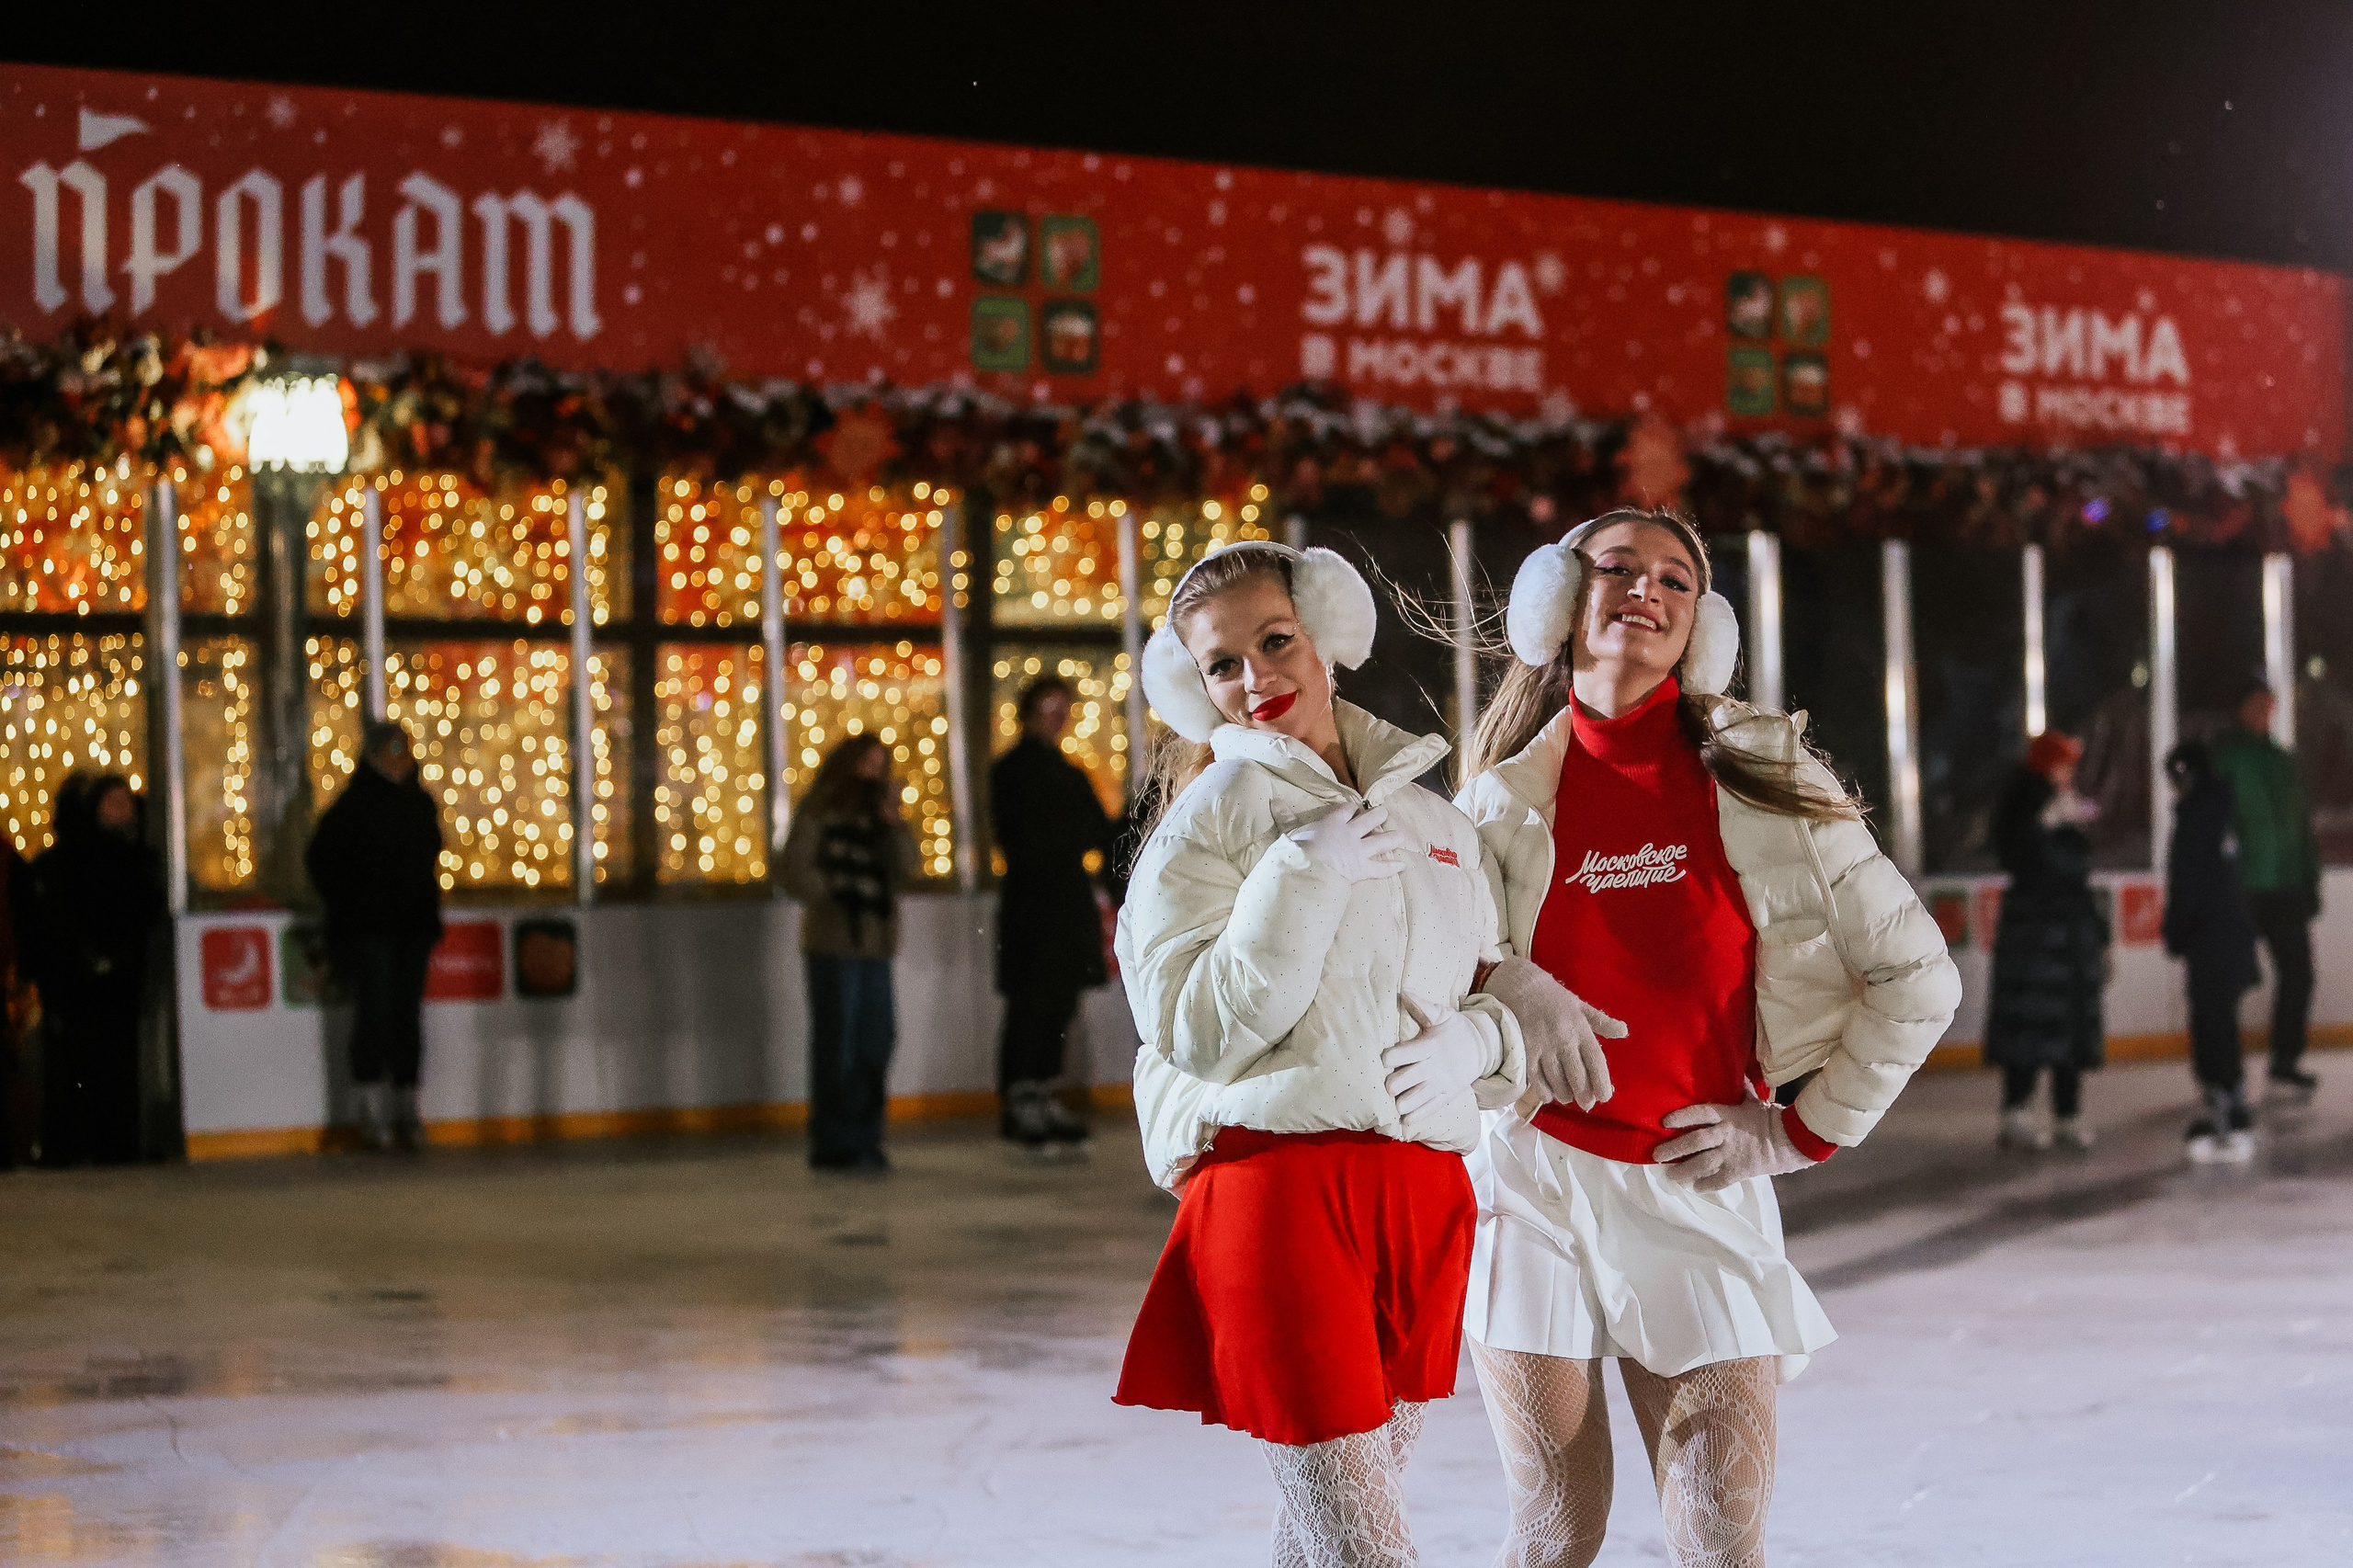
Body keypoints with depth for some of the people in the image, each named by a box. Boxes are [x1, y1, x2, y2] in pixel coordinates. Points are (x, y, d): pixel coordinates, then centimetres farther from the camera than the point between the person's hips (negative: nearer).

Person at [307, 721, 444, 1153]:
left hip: (413, 927, 5)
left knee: (408, 1016, 3)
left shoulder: (421, 804, 13)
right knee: (374, 1014, -7)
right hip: (365, 931, -5)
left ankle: (406, 1113, 6)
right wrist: (347, 905, -3)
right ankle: (374, 1113, -3)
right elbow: (320, 858, -2)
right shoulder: (354, 805, -5)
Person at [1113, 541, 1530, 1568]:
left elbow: (1505, 993, 21)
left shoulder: (1432, 820, 16)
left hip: (1423, 1195, 5)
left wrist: (1475, 1039, -2)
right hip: (1281, 1185, -5)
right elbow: (1195, 1030, -11)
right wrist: (1306, 870, -14)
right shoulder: (1215, 811, 0)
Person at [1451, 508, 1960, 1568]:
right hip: (1533, 1178, 0)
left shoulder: (1762, 782, -1)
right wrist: (1506, 984, -10)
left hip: (1699, 1193, 0)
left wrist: (1803, 1131, 0)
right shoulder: (1506, 797, 2)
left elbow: (1919, 977, 3)